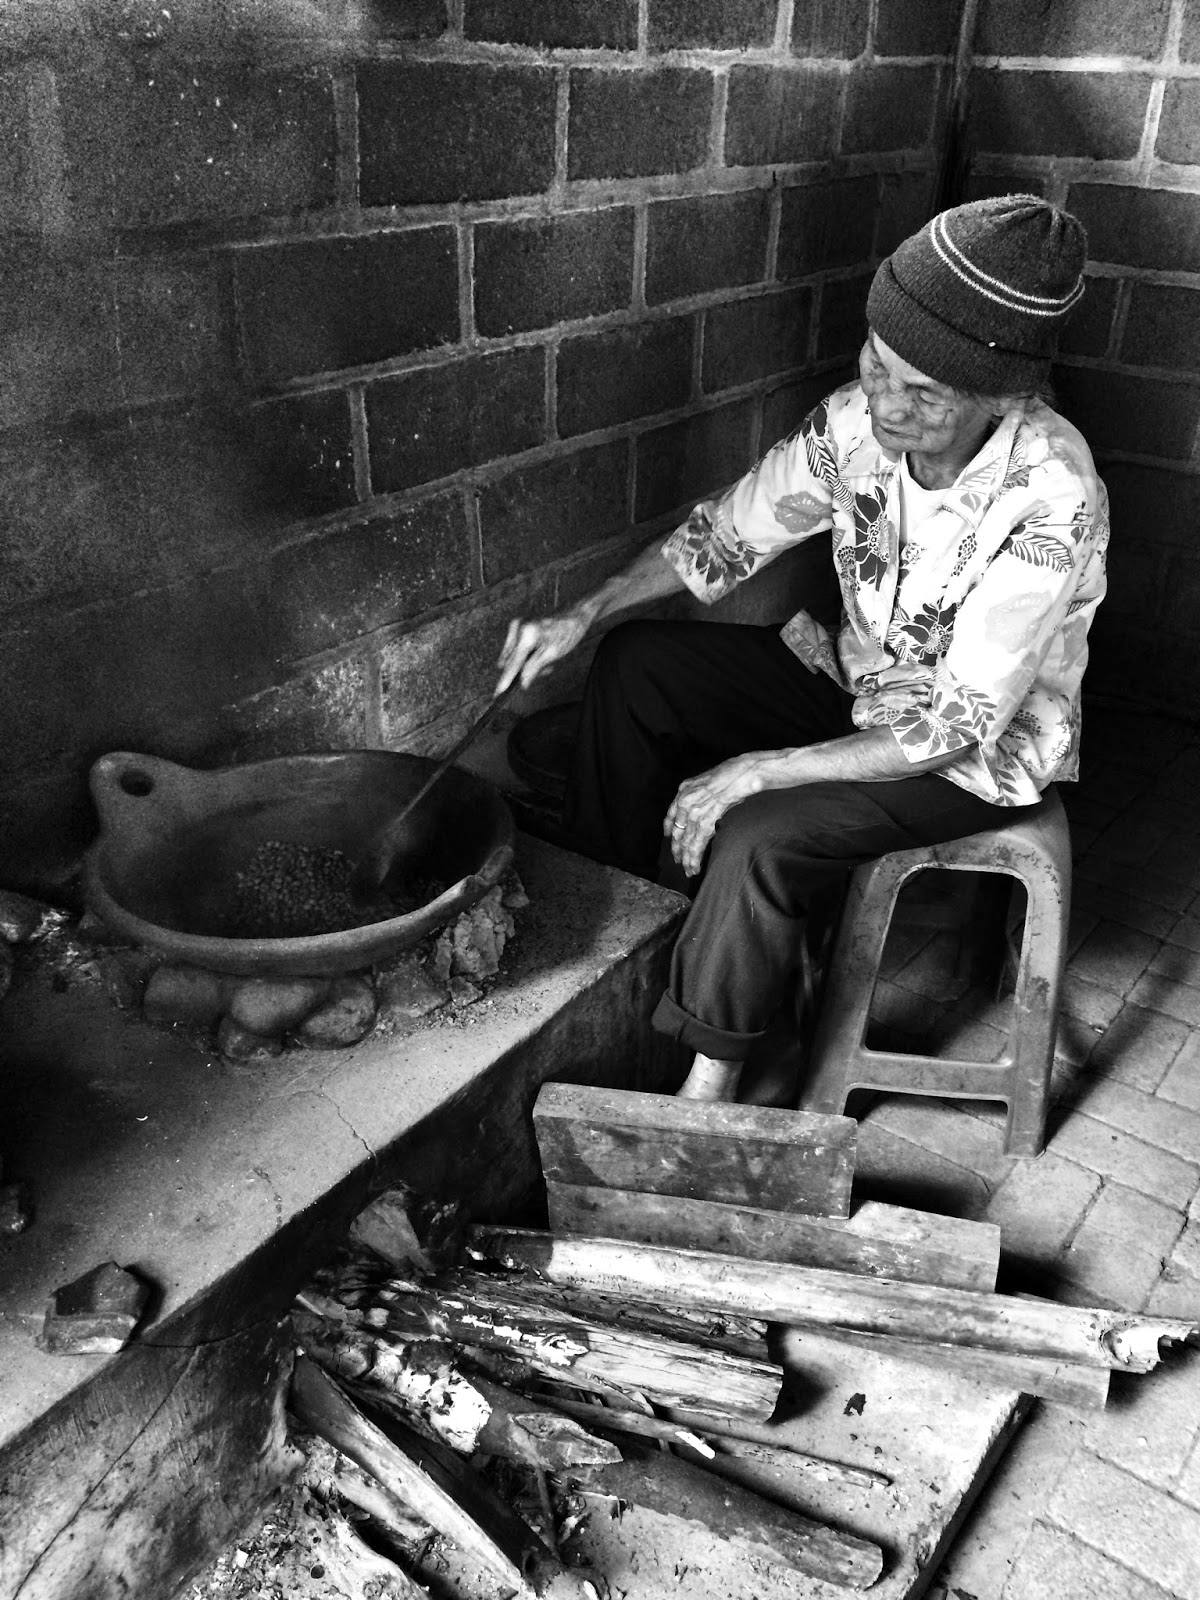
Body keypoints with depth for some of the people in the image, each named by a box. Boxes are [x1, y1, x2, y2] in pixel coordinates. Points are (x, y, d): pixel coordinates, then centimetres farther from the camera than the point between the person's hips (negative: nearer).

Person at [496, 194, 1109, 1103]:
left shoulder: (1049, 505, -33)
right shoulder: (864, 417, -15)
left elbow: (954, 727, -30)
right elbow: (731, 533, -3)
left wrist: (755, 770, -31)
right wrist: (583, 616, -13)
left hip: (981, 754, -6)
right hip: (860, 678, 7)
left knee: (759, 837, -30)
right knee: (635, 668, -5)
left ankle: (712, 1081, -7)